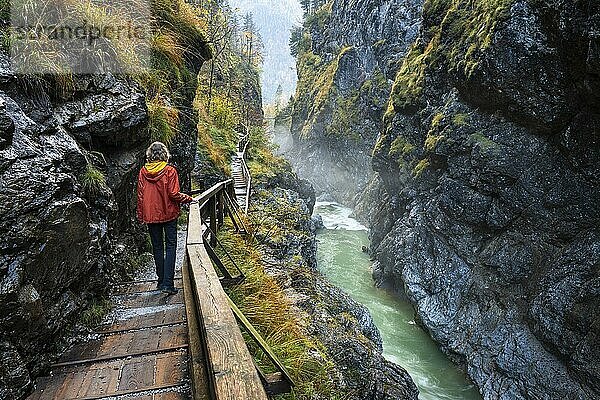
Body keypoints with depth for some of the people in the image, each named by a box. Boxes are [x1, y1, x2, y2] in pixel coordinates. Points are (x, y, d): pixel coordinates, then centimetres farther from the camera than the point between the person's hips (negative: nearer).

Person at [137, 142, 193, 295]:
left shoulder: (143, 172, -1)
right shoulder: (170, 171, -10)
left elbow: (140, 195, 3)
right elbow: (173, 194, -14)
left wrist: (140, 216, 12)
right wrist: (189, 199, 3)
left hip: (150, 215, 3)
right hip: (169, 214, -3)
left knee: (157, 247, 13)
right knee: (170, 246, 3)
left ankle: (161, 281, 20)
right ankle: (168, 284, -4)